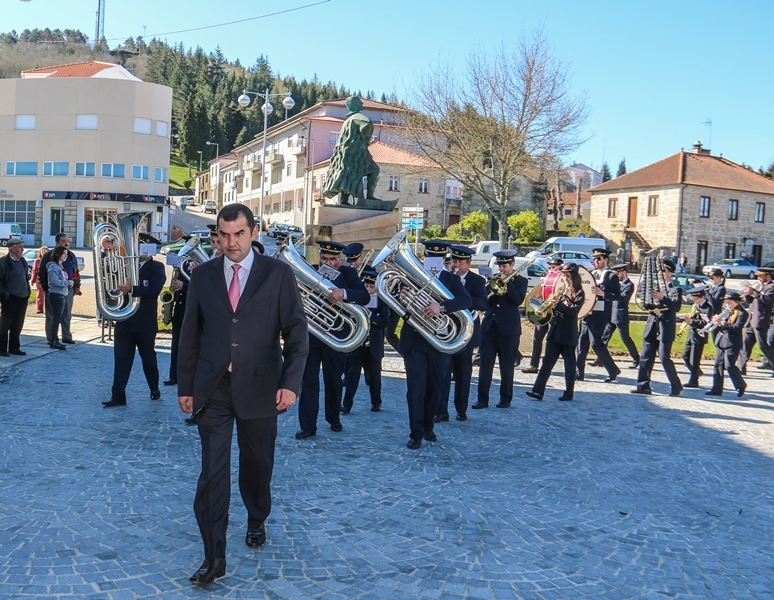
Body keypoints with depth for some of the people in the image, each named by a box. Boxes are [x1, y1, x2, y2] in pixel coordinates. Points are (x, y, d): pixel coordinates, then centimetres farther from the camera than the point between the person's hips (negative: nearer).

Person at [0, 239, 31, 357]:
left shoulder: (22, 261, 12)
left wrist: (28, 290, 12)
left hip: (23, 298, 7)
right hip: (10, 298, -7)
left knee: (18, 325, 13)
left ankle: (14, 348, 22)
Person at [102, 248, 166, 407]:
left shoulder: (156, 267, -5)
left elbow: (154, 290, -19)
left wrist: (131, 289, -28)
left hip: (145, 322, -4)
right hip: (124, 320, 4)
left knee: (148, 357, 11)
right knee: (121, 358, -1)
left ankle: (154, 389, 30)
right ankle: (118, 396, 1)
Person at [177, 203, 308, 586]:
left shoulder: (278, 274, -2)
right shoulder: (203, 275, 5)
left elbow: (296, 330, -5)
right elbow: (190, 334, 8)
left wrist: (291, 382, -15)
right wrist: (186, 386, 6)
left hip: (259, 388, -1)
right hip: (213, 389, 1)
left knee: (257, 464, 15)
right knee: (213, 470, -3)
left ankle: (256, 522, 42)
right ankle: (214, 556, 5)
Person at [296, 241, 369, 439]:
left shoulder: (348, 273, -2)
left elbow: (365, 297, -17)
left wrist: (344, 292, -35)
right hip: (310, 333, 0)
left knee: (334, 380, 14)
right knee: (308, 380, -2)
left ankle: (334, 418, 33)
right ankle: (307, 426, 2)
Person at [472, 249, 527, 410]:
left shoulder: (520, 281, 2)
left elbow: (518, 300, -14)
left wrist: (507, 282, -16)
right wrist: (492, 290, -12)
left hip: (508, 329, -3)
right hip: (489, 326, 3)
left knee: (507, 366, 4)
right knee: (485, 364, -1)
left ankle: (506, 399, 15)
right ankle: (482, 399, 2)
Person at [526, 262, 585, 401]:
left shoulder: (579, 293, -4)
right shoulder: (561, 290, 14)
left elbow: (573, 311, -17)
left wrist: (558, 304, -26)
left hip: (568, 334, -6)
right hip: (554, 331, 6)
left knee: (569, 364, 5)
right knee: (547, 361, -1)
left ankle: (569, 393, 15)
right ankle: (538, 391, -5)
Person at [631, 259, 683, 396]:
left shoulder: (674, 290, -3)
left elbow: (676, 307, -16)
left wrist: (663, 298, -31)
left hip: (665, 329, -6)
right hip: (651, 328, 6)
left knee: (664, 358, -7)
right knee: (645, 356, 4)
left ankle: (676, 386, 6)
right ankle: (643, 385, 9)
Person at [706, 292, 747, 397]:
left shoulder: (742, 313, -8)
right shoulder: (728, 312, 16)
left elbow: (737, 327, -20)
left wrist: (722, 323, -27)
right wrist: (717, 322, -3)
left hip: (732, 344, -8)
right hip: (721, 342, 8)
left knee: (729, 366, -9)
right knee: (718, 365, 5)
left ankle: (741, 386, 12)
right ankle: (717, 389, 9)